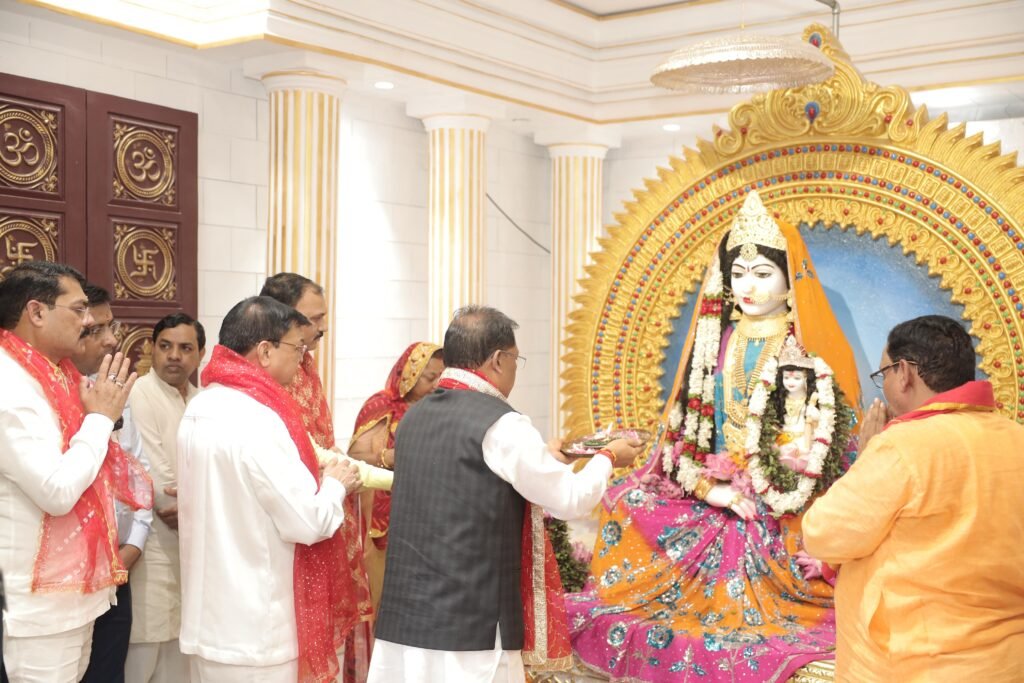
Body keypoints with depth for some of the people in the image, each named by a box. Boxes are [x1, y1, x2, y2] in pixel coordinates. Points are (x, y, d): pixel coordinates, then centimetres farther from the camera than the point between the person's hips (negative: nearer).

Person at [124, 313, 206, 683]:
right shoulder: (139, 395, -13)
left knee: (180, 646, 14)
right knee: (145, 647, -4)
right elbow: (154, 477, -18)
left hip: (193, 544, 7)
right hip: (153, 543, -7)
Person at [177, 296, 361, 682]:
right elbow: (307, 523, -19)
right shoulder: (256, 419, -21)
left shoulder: (200, 410, 7)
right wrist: (335, 484, -1)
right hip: (253, 629, -9)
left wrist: (317, 478, 11)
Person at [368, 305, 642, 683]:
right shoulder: (500, 424, -13)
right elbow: (571, 500, -6)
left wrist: (542, 456, 30)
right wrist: (608, 457, 12)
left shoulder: (414, 417, 9)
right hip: (470, 626, -7)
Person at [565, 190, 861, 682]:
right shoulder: (716, 344, 10)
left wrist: (747, 497, -13)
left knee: (755, 641, -10)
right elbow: (685, 427, 8)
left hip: (781, 526, -4)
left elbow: (817, 447, -11)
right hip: (707, 509, 4)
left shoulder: (812, 356, -5)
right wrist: (710, 488, -8)